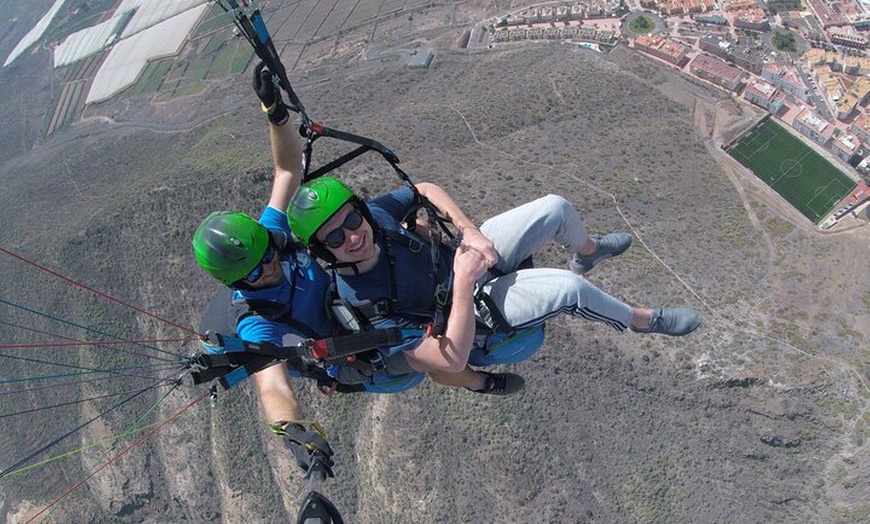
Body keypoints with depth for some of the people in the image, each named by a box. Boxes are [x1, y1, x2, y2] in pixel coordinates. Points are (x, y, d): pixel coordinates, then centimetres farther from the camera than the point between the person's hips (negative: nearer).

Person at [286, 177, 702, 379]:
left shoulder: (372, 212, -18)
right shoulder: (366, 305, -33)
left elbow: (425, 190, 1)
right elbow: (452, 360, -34)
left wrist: (469, 231, -13)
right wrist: (464, 283, -35)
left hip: (461, 250, 6)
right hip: (473, 306, -6)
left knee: (556, 207, 3)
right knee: (570, 290, -23)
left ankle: (587, 252, 41)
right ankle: (643, 321, 12)